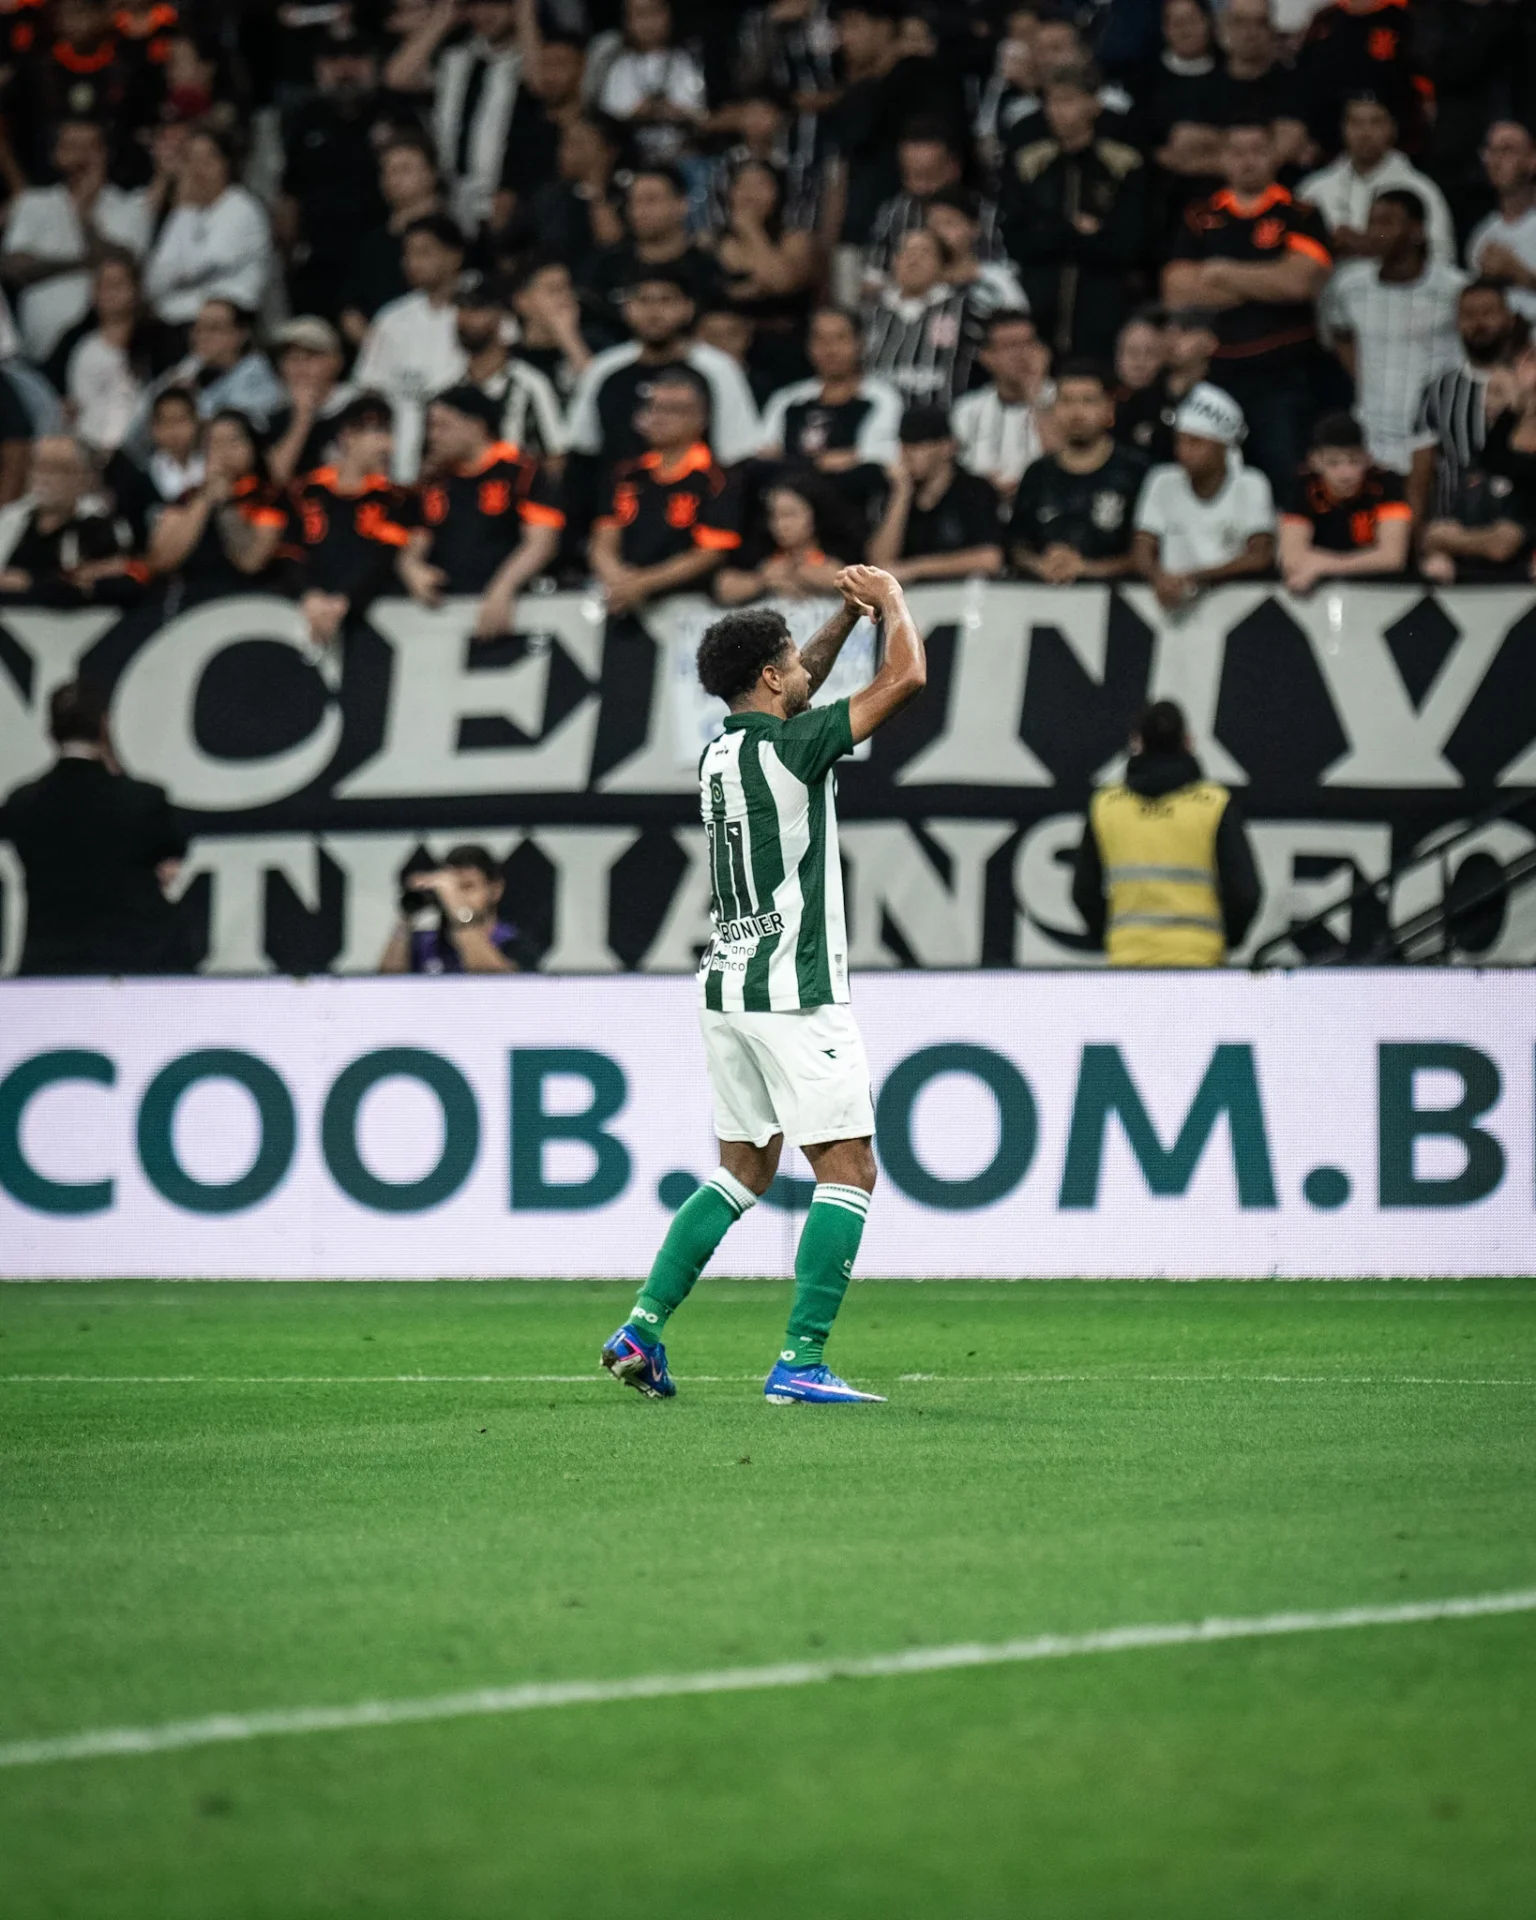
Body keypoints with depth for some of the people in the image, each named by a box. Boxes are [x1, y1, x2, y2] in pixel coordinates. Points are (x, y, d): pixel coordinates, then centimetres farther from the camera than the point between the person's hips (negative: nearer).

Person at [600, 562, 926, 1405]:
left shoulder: (721, 748, 10)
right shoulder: (787, 746, -13)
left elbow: (793, 690, 32)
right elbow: (905, 677, -11)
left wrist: (846, 615, 24)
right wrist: (890, 601, 6)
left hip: (727, 987, 8)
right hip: (792, 991, -8)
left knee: (745, 1169, 18)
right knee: (848, 1170, -4)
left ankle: (642, 1329, 11)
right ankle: (799, 1362, -11)